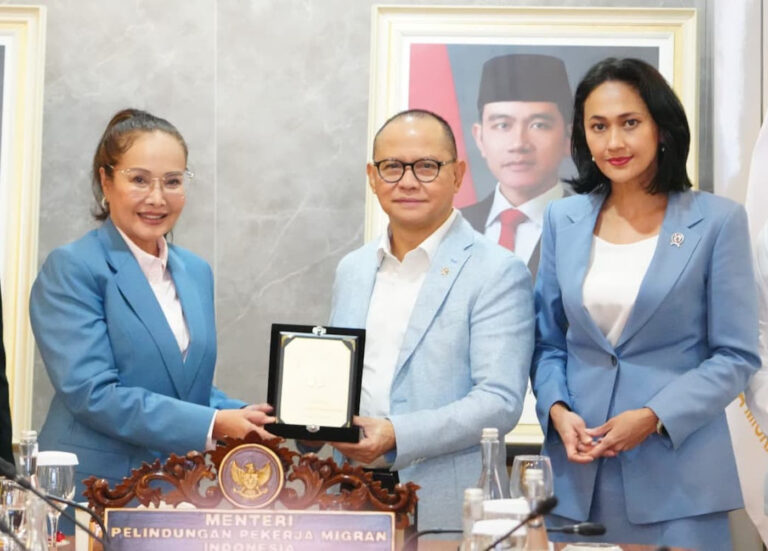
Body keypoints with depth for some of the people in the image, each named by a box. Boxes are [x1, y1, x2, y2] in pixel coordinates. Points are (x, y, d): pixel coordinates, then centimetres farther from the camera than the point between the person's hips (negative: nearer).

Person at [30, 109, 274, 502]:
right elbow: (92, 393, -17)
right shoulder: (70, 269, -8)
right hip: (93, 491, -5)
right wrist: (211, 425, -20)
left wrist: (245, 418, -2)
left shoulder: (196, 272, 12)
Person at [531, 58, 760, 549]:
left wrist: (655, 417, -15)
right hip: (577, 472, 3)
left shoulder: (717, 221, -3)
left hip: (677, 476, -3)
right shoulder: (564, 219, 8)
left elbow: (736, 356, -4)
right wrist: (557, 409, -7)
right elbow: (548, 342, 12)